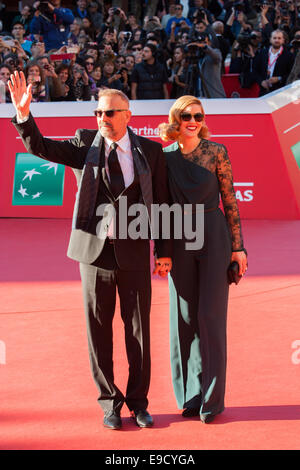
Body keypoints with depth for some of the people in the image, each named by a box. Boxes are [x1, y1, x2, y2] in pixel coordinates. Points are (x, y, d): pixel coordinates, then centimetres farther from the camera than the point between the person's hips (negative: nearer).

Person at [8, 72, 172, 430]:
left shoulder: (149, 151, 1)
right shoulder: (85, 144, 2)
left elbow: (162, 202, 4)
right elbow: (40, 148, -8)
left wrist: (164, 251, 2)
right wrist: (23, 114, -25)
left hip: (133, 253, 0)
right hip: (94, 251, 1)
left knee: (138, 330, 7)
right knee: (99, 332, 7)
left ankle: (138, 402, 23)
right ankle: (110, 402, 22)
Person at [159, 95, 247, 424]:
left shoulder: (216, 151, -5)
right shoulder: (164, 156, 2)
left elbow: (230, 200, -3)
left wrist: (237, 246, -5)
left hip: (213, 238, -3)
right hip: (179, 242, 3)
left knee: (211, 316, -2)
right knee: (184, 318, 7)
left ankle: (212, 399, 8)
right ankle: (190, 395, 19)